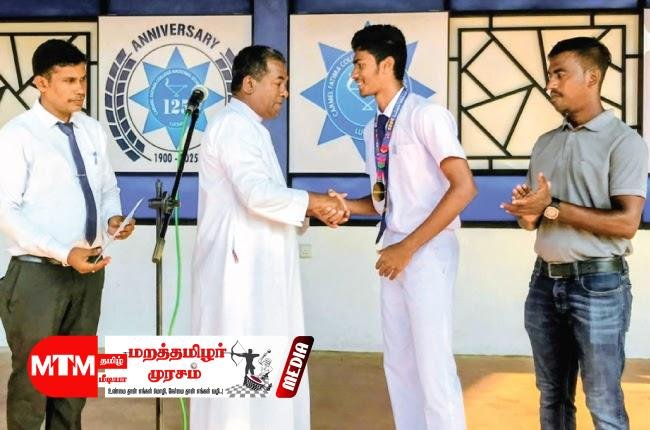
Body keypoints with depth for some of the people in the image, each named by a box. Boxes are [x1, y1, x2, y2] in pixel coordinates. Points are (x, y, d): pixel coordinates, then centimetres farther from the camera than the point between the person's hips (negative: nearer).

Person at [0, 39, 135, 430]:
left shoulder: (93, 130, 8)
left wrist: (113, 217, -8)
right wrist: (65, 253, -24)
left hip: (88, 270, 6)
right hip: (38, 273, -6)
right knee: (32, 377, 6)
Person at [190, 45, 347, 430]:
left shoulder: (248, 127, 19)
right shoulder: (234, 125, -13)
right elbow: (259, 194, -25)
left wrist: (315, 209, 4)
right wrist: (314, 201, -13)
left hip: (255, 268, 10)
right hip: (240, 267, -10)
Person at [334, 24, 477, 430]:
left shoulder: (426, 114, -12)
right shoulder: (373, 129, 11)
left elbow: (464, 187, -19)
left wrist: (409, 247, -19)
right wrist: (346, 205, 0)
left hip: (428, 250, -8)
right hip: (396, 250, 8)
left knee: (433, 365, -4)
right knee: (400, 364, 12)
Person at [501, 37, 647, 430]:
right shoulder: (545, 143, 13)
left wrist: (553, 209, -17)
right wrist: (528, 213, -8)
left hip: (598, 283, -6)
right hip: (546, 281, 6)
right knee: (552, 397, 14)